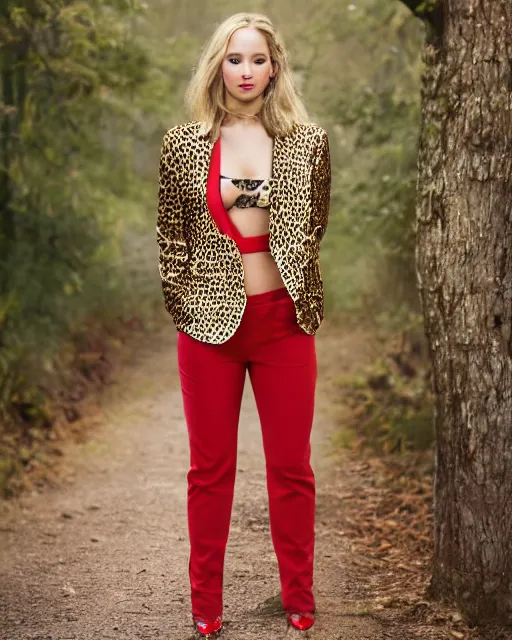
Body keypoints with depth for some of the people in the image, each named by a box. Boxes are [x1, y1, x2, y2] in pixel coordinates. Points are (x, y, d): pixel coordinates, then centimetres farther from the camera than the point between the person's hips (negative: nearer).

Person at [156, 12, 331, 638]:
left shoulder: (308, 141, 1)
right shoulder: (184, 143, 1)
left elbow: (313, 226, 12)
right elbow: (171, 234, 7)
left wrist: (296, 292, 9)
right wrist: (185, 305, 4)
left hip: (284, 322, 0)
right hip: (210, 323, 0)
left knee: (291, 467, 8)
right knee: (210, 468, 9)